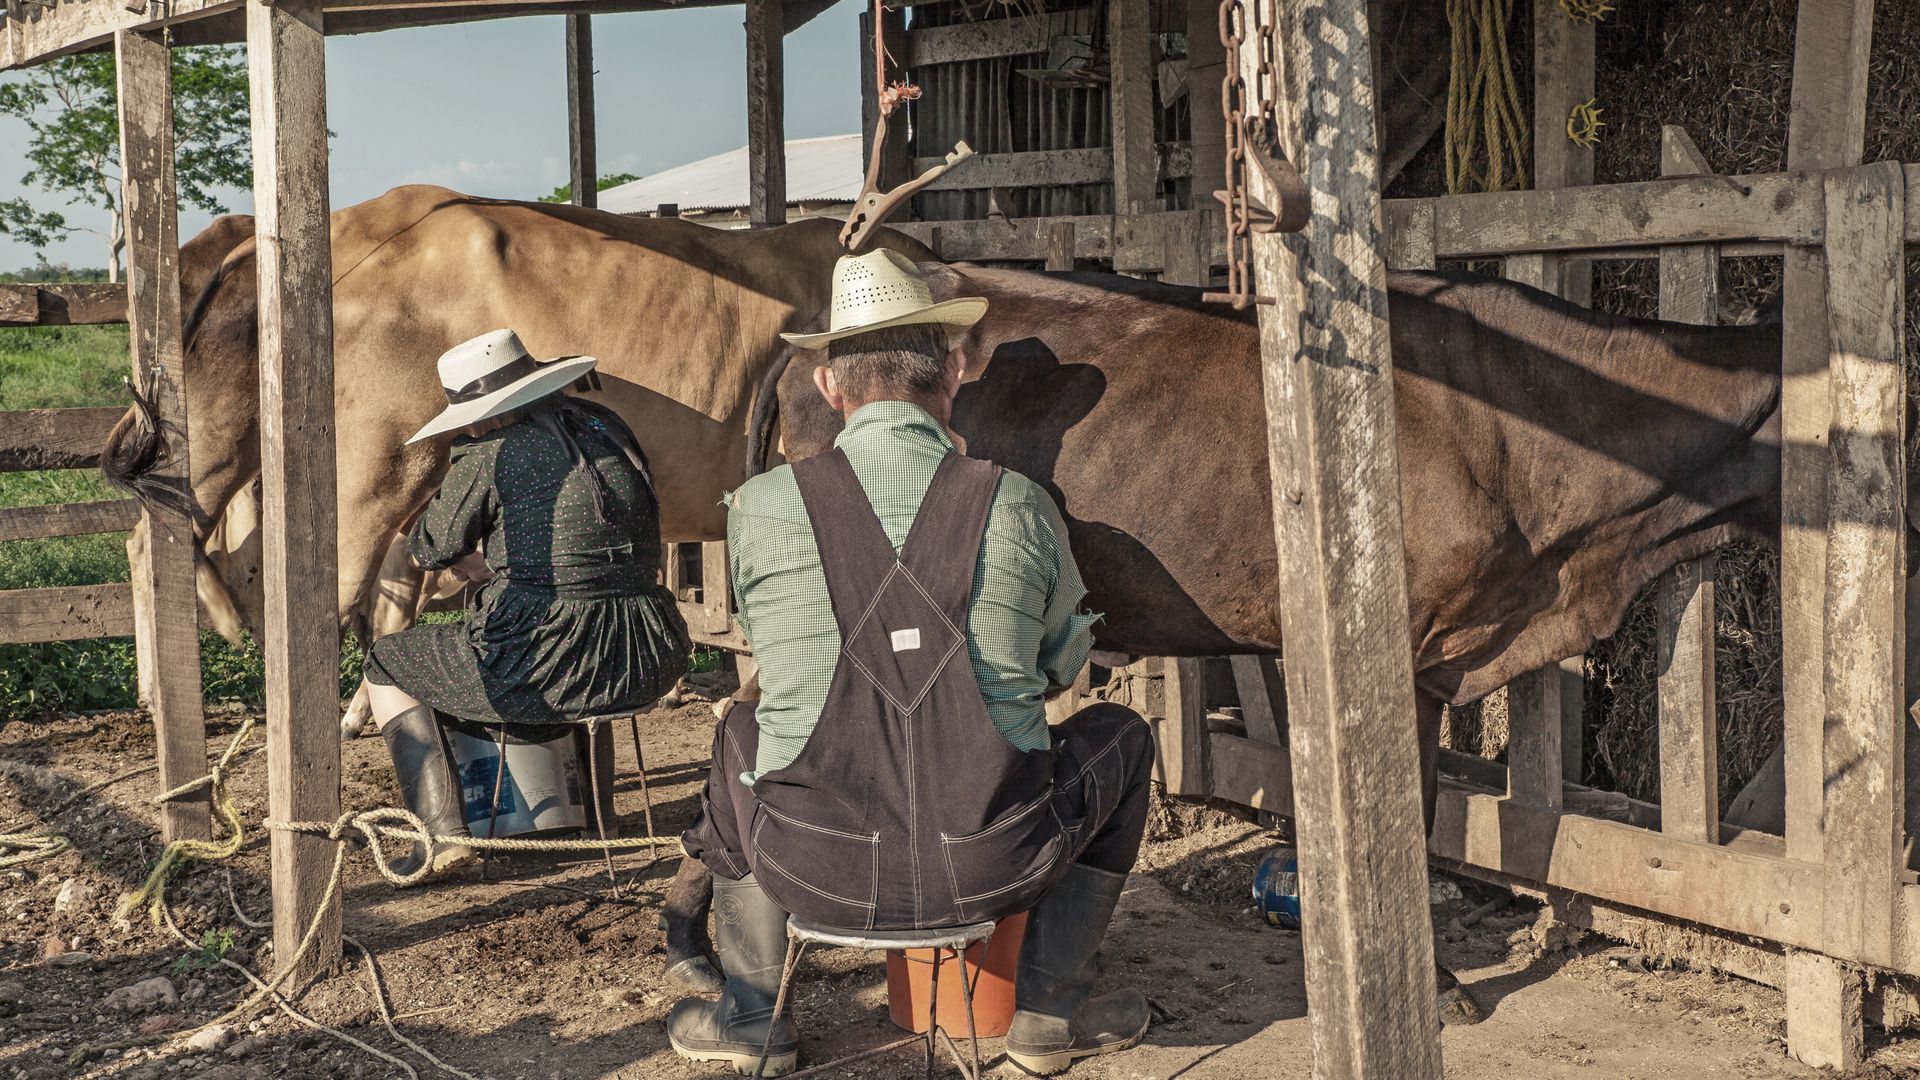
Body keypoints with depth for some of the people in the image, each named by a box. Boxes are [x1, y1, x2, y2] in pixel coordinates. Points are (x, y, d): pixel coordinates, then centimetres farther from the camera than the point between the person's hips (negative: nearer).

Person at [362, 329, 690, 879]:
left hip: (545, 666, -6)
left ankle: (444, 831, 8)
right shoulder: (606, 426, 10)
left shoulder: (488, 457, -8)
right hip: (650, 664, 7)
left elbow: (431, 549, 6)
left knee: (385, 664, 18)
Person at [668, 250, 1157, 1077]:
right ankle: (1047, 1009, 28)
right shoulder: (1017, 506, -7)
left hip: (815, 871, 1)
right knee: (1119, 736, 27)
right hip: (990, 870, -1)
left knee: (741, 736, 34)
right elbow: (1064, 663, 11)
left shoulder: (760, 507, -6)